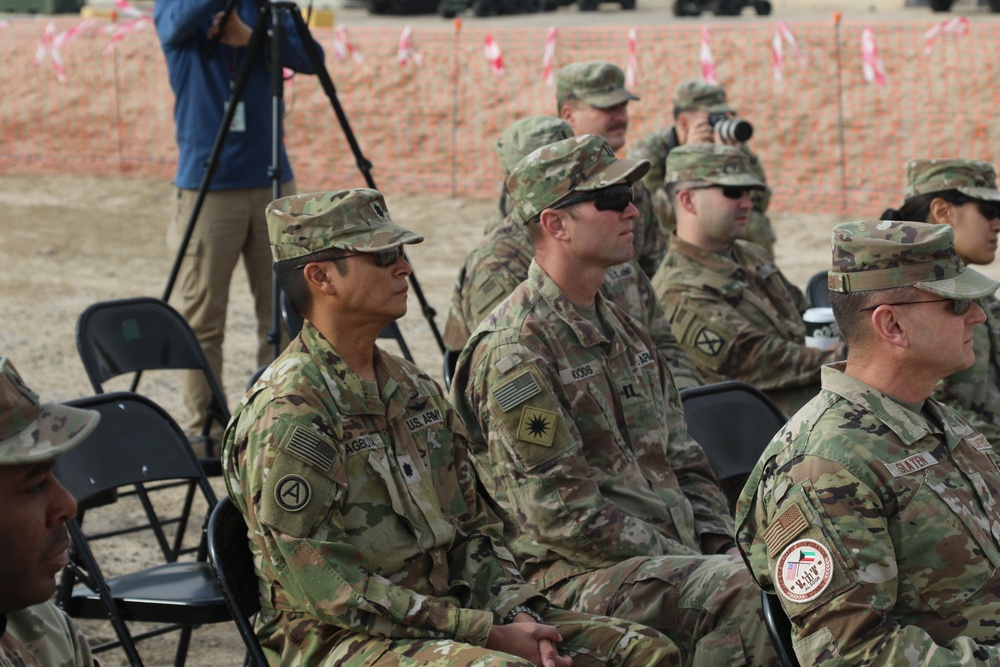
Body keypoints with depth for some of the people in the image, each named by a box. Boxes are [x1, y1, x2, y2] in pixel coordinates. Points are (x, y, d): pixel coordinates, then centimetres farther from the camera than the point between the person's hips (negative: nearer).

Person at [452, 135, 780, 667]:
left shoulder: (622, 330, 18)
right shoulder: (514, 351, -11)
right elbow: (563, 514, -16)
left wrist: (720, 545, 5)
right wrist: (692, 564, -15)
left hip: (673, 557, 8)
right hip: (577, 576, -8)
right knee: (742, 590, -33)